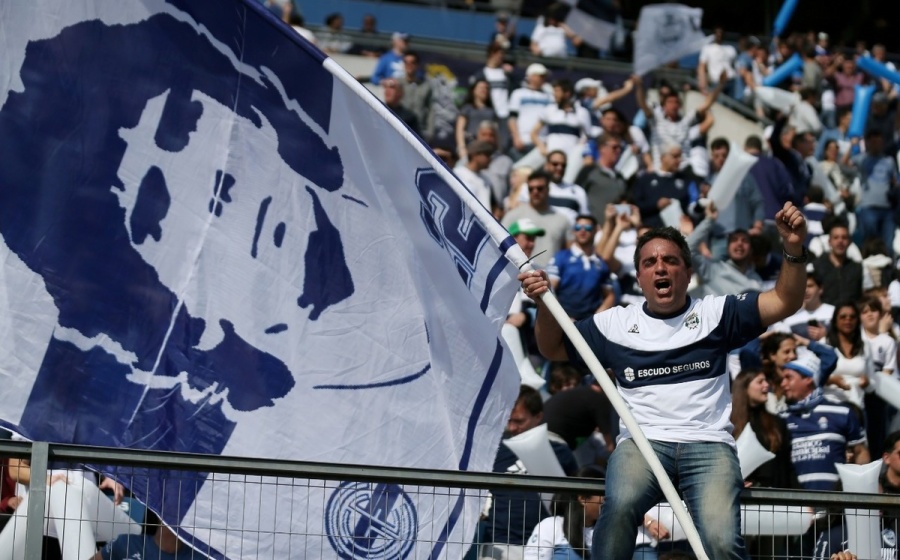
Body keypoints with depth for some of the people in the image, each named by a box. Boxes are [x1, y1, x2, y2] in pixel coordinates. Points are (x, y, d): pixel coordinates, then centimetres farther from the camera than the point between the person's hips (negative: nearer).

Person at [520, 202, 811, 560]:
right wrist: (545, 302, 3)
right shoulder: (616, 323, 17)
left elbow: (785, 302, 8)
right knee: (621, 505, -35)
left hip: (708, 445, 0)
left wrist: (794, 249, -10)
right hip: (641, 444, 0)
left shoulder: (715, 314, 14)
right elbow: (553, 348, 23)